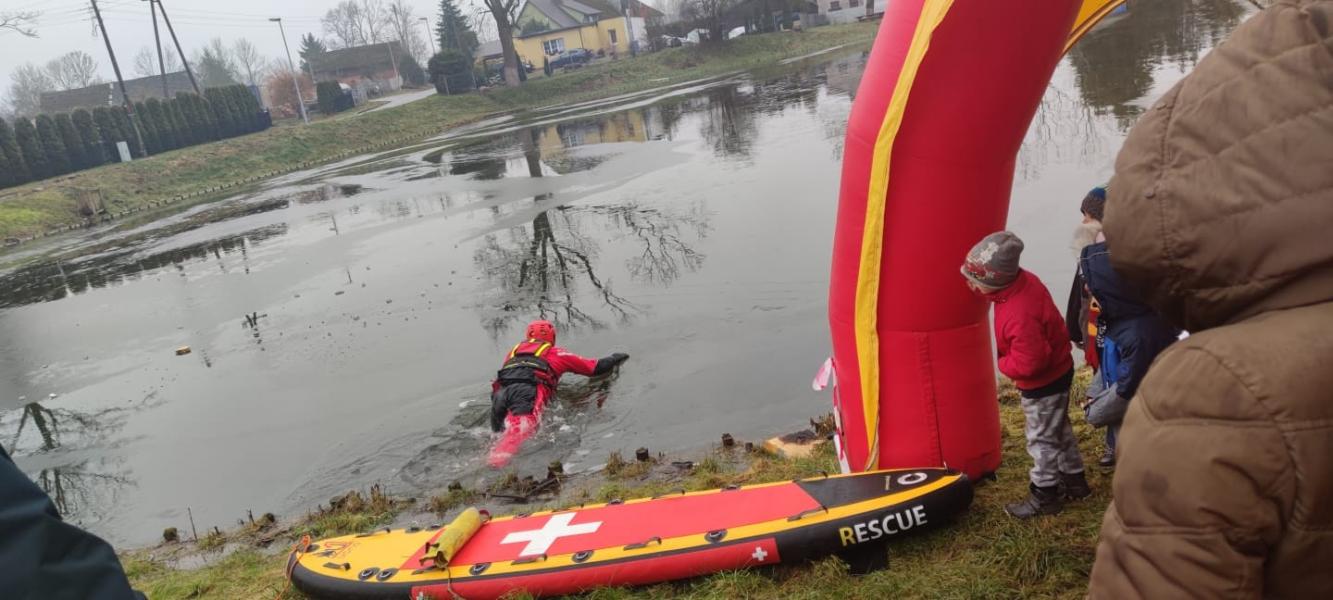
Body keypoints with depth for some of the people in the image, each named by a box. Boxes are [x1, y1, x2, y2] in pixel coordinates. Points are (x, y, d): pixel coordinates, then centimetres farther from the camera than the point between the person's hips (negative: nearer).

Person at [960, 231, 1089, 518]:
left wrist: (1003, 364, -14)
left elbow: (1028, 363, -34)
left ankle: (1044, 495, 24)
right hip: (1057, 371, 10)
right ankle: (1074, 480, 41)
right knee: (1059, 429, 24)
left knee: (1041, 438, 8)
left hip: (1043, 382, -10)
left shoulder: (1020, 315, -38)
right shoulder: (1023, 280, -10)